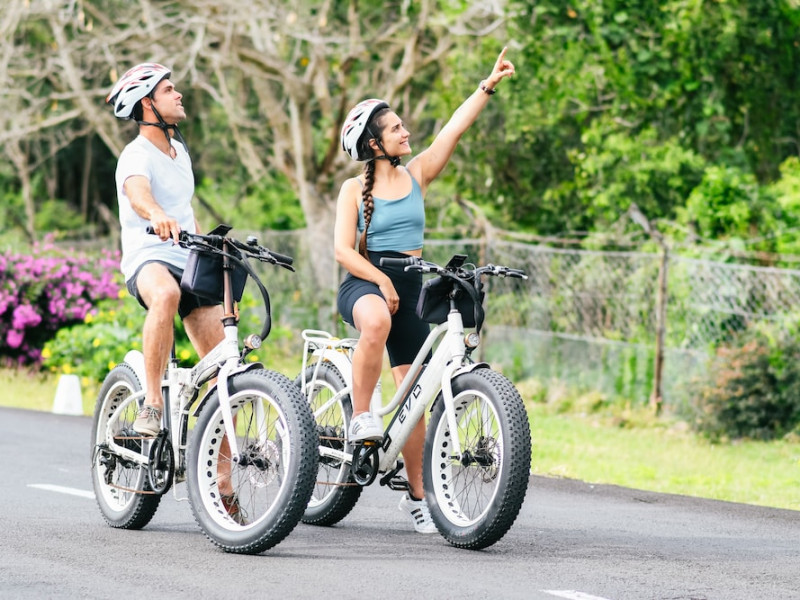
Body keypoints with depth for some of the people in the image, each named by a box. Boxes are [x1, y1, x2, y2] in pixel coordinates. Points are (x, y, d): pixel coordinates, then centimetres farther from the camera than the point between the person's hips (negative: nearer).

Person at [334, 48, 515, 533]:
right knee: (376, 321, -42)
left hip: (409, 287, 4)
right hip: (364, 283, -4)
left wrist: (490, 85, -5)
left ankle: (416, 494, 16)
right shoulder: (355, 189, -2)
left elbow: (455, 129, 1)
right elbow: (343, 249, -9)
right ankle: (361, 418, -28)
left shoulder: (416, 176, 7)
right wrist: (381, 281, -21)